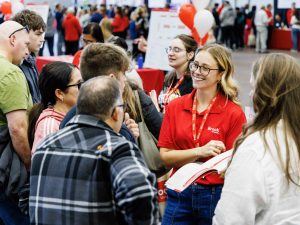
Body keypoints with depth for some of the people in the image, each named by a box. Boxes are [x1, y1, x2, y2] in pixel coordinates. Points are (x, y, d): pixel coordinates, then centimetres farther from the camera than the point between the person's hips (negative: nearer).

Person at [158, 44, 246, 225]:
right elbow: (165, 157, -4)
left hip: (215, 195, -2)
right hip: (179, 194, 3)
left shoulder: (234, 113, -9)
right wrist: (200, 151, -18)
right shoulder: (175, 107, 1)